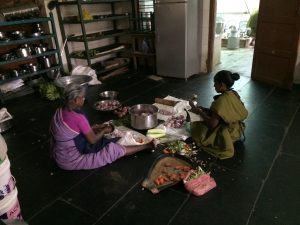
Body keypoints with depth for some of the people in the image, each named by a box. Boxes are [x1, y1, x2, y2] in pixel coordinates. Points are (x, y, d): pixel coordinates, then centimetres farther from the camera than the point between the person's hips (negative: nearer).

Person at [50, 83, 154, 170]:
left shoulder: (60, 111, -3)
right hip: (71, 161, -9)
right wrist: (104, 131, 2)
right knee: (113, 150, -5)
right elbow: (93, 140, -16)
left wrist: (98, 127, 8)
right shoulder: (78, 117, -29)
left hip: (60, 156, 9)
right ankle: (146, 146, 7)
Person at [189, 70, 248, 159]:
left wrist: (199, 112, -13)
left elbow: (212, 124, -25)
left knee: (195, 127, -1)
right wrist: (204, 109, 4)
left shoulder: (222, 100, -29)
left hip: (226, 134, -9)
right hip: (236, 129, 9)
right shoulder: (234, 94, -3)